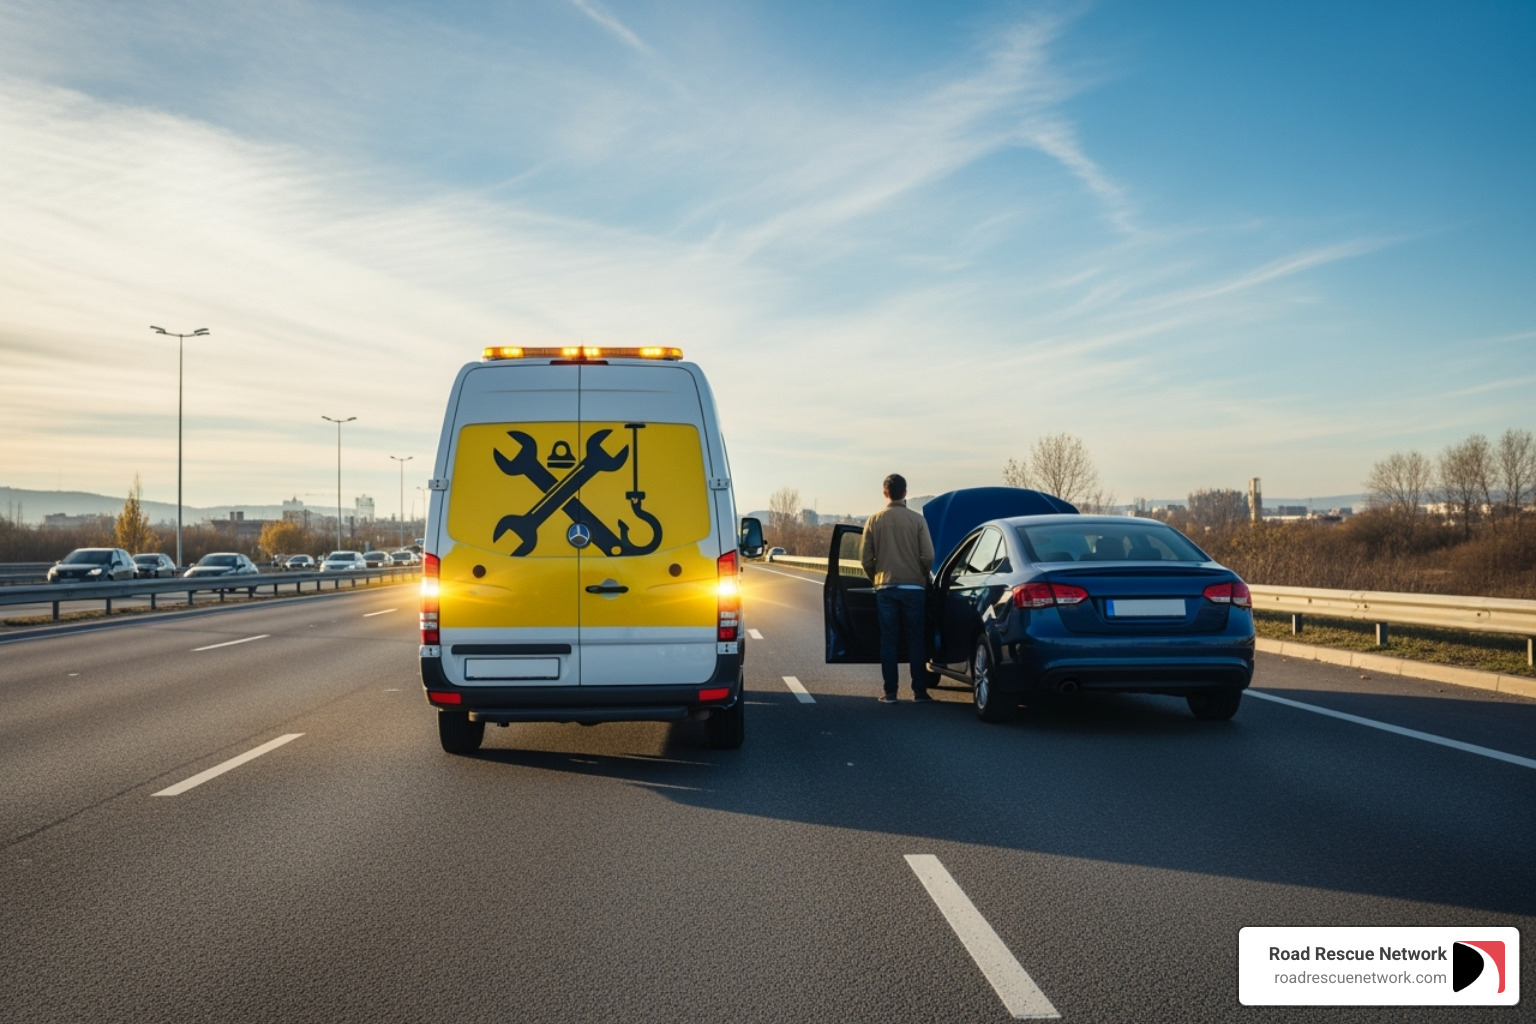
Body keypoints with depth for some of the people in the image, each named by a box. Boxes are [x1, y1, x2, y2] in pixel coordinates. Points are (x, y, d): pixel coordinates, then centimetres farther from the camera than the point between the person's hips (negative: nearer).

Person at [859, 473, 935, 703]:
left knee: (888, 640, 5)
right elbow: (928, 556, -6)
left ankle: (890, 692, 4)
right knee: (915, 639, 6)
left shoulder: (874, 520, 0)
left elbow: (866, 557, 1)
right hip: (913, 587, -1)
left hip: (885, 588, 1)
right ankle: (919, 691, 6)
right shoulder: (917, 520, -4)